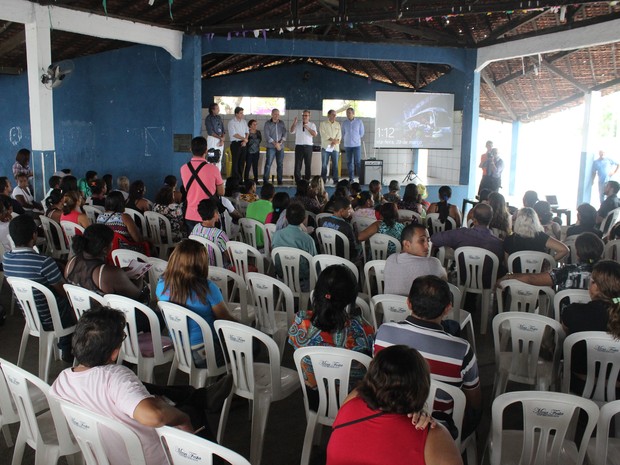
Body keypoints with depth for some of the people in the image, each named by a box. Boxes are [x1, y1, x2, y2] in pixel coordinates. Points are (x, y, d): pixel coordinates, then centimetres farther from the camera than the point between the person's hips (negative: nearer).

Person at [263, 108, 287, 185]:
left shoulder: (282, 123, 10)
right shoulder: (267, 123, 0)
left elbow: (284, 134, 7)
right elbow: (266, 135, -7)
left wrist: (280, 142, -10)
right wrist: (275, 143, -15)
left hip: (280, 147, 3)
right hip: (271, 147, -3)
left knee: (280, 164, 4)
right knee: (268, 164, -7)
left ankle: (279, 181, 10)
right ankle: (265, 180, -4)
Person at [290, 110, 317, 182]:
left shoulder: (312, 125, 8)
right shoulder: (297, 124, 11)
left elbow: (314, 134, -7)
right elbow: (291, 131, -1)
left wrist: (308, 128, -21)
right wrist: (294, 124, -15)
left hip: (308, 146, 0)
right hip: (299, 146, 0)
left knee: (308, 164, 3)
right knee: (298, 164, -1)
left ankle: (307, 180, 11)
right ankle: (298, 180, 4)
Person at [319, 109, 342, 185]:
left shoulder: (338, 124, 15)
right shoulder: (323, 124, 4)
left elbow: (339, 135, 6)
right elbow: (323, 134, -8)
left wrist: (336, 141, -12)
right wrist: (332, 139, -13)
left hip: (335, 147, 3)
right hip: (326, 147, -3)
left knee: (335, 164, 1)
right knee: (324, 164, -3)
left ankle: (335, 180, 5)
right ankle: (323, 180, 3)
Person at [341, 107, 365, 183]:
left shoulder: (359, 122, 0)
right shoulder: (344, 123, 5)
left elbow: (362, 132, 9)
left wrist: (357, 139, 11)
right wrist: (344, 140, 10)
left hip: (357, 145, -2)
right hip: (347, 145, 2)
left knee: (358, 162, -8)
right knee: (349, 162, 4)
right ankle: (351, 178, 10)